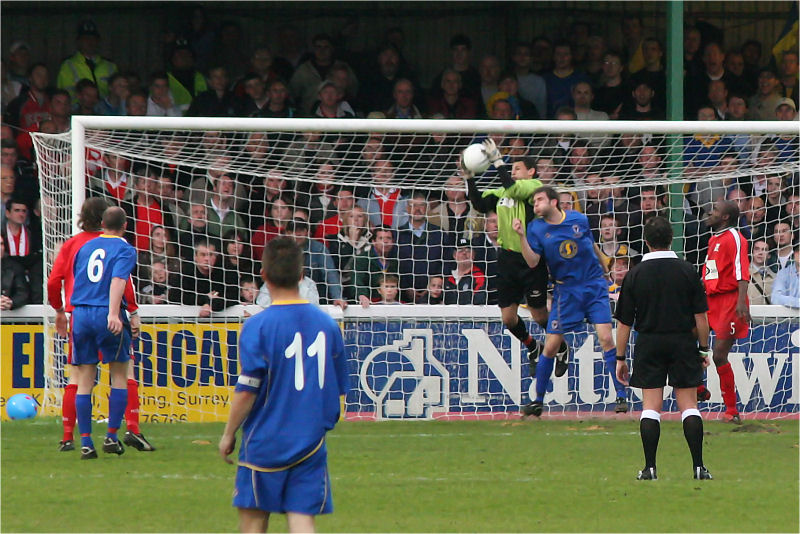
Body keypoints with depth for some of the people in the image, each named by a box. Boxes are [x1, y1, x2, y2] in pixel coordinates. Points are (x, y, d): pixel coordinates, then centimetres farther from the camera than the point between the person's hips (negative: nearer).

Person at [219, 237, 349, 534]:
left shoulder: (258, 326, -11)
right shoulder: (327, 324, 4)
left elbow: (247, 391, -13)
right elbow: (339, 390, 11)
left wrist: (229, 434, 0)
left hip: (264, 442, -3)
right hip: (310, 443, 3)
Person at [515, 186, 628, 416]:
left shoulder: (579, 220, 1)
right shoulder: (536, 228, -1)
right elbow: (532, 261, -11)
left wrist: (604, 269, 29)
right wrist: (522, 236, -22)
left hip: (594, 286, 0)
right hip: (566, 291, 0)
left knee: (605, 338, -11)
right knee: (551, 345, -2)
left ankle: (621, 396, -4)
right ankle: (538, 401, 11)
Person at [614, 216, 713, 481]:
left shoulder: (635, 275, -2)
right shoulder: (687, 271, -2)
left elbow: (624, 322, 0)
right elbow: (700, 315, -1)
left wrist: (620, 358, 7)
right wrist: (703, 349, 10)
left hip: (649, 344, 0)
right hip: (682, 342, 0)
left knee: (650, 406, 3)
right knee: (688, 404, 4)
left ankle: (650, 467, -3)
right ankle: (698, 466, -2)